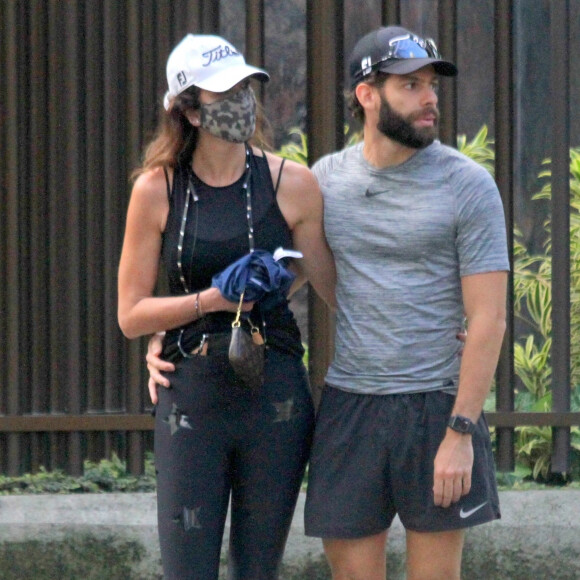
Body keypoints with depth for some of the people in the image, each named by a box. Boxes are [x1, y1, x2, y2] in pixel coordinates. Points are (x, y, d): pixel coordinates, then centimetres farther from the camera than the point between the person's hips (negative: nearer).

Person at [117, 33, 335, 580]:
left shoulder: (291, 184, 0)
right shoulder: (157, 191, 0)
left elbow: (336, 288, 8)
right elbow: (131, 314, 0)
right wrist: (212, 301, -13)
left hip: (275, 398, 1)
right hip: (191, 400, -1)